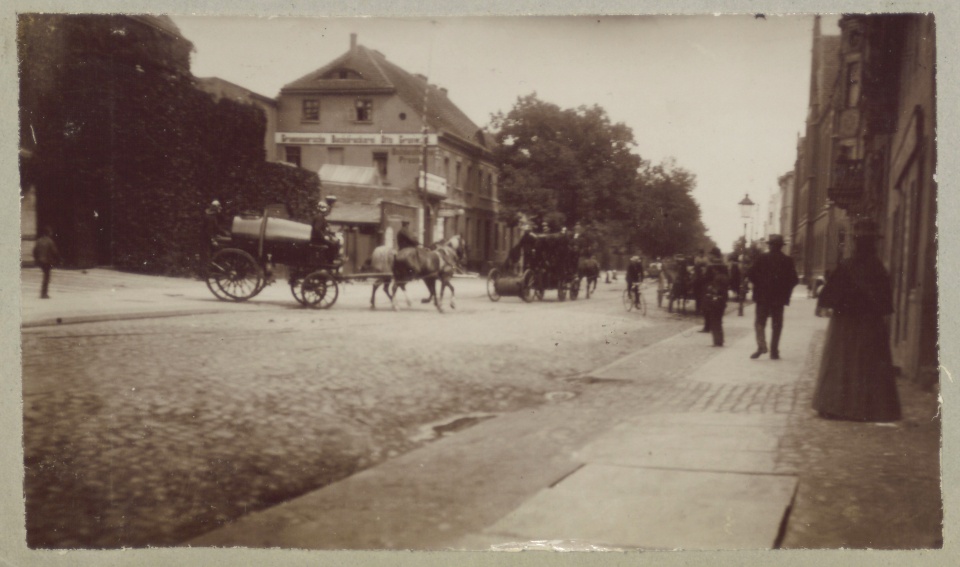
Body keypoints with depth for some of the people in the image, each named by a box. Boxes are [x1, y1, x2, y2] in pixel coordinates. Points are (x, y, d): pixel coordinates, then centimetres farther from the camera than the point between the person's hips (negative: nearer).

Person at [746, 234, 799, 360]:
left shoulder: (762, 258, -6)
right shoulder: (788, 261, -3)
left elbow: (750, 274, -10)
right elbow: (794, 279, -5)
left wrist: (759, 284, 5)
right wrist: (786, 290, 9)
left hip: (763, 296, -1)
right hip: (779, 297, 1)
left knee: (760, 321, 6)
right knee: (777, 324, 8)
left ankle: (761, 345, -13)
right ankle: (774, 351, 6)